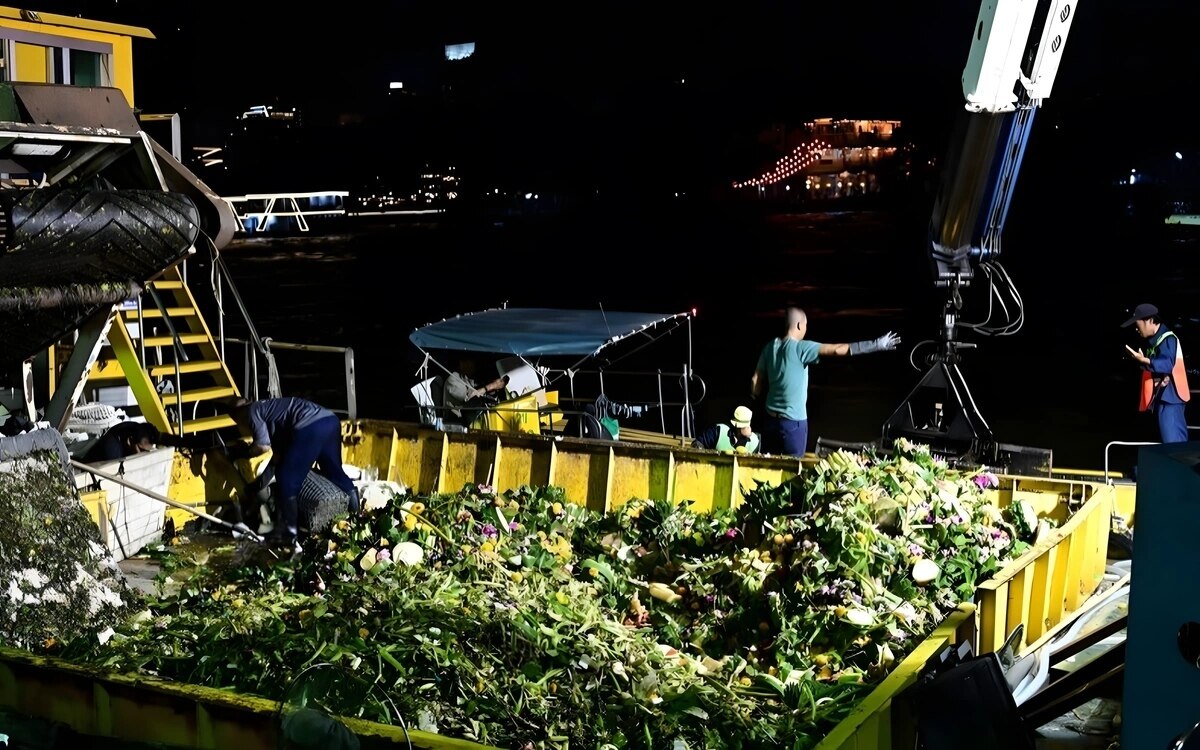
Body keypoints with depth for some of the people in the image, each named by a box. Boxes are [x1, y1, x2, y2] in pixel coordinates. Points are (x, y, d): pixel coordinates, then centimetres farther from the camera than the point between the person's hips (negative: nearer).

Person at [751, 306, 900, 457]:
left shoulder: (770, 347, 2)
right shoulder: (801, 348, -16)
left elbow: (756, 380, 5)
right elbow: (837, 350, -23)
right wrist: (877, 345, -21)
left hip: (771, 418, 6)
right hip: (793, 422, -6)